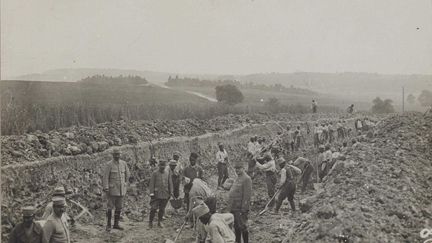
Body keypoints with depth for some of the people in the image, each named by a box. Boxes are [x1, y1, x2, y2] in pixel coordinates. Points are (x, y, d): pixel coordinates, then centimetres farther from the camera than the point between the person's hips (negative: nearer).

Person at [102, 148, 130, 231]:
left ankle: (116, 224, 18)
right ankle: (108, 225, 8)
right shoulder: (109, 164, -12)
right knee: (110, 207, -1)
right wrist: (106, 189, -19)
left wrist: (125, 184, 18)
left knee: (119, 207, 9)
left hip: (121, 189, 5)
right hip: (112, 189, -5)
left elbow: (127, 174, 16)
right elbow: (105, 177, -14)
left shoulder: (124, 163, 2)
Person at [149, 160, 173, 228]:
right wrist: (151, 193, -10)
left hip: (165, 194, 4)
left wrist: (170, 192, 5)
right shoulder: (155, 173, -2)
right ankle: (150, 222, 9)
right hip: (156, 194, -3)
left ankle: (159, 222, 22)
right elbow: (151, 183, -4)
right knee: (154, 208, -7)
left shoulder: (167, 173, 9)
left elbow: (170, 183, 12)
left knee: (162, 209, 9)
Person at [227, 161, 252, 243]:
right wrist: (230, 207, 17)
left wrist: (243, 209, -21)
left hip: (240, 209, -9)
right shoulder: (237, 178, 15)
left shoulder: (246, 179, -14)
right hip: (234, 208, 9)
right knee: (236, 227, 17)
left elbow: (247, 195, -19)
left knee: (242, 227, -1)